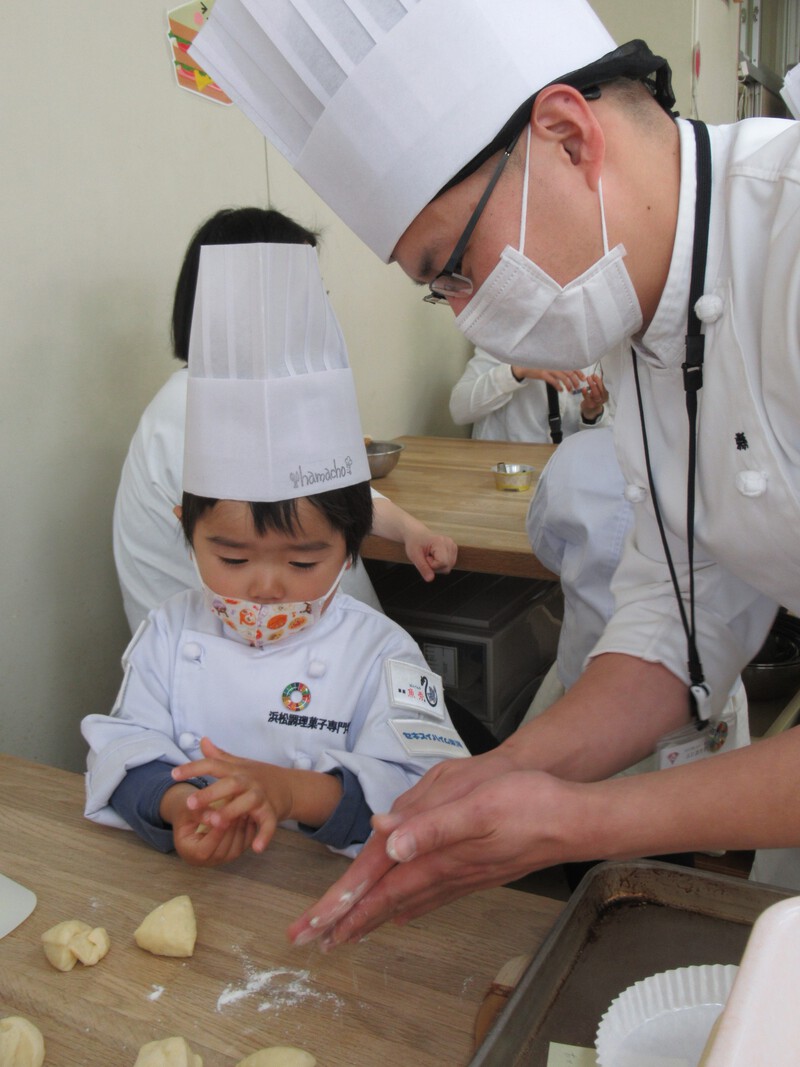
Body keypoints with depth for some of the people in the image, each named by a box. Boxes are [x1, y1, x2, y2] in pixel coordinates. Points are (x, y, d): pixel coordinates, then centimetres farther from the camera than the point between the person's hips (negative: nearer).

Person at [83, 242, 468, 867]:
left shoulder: (378, 652, -7)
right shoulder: (171, 633, 4)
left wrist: (294, 791, -32)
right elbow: (125, 750, 0)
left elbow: (420, 794, -15)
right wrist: (174, 805, -22)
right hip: (185, 887, 2)